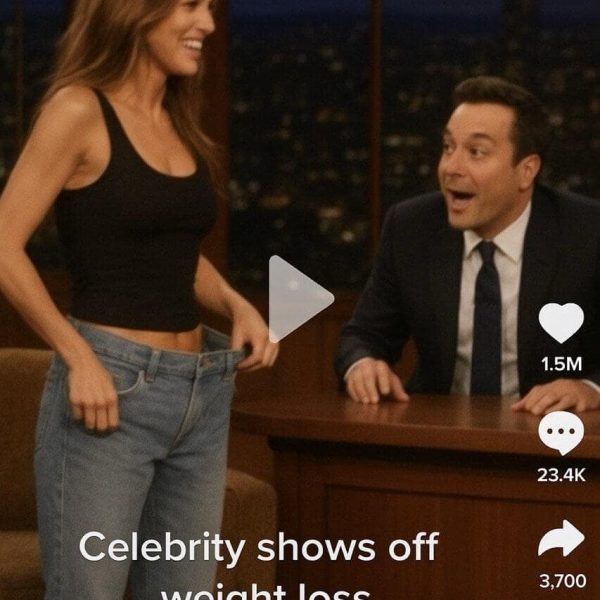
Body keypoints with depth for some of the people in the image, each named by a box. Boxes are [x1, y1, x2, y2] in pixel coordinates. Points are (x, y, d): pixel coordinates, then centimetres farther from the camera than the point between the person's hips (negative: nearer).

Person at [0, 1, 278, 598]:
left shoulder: (180, 123, 13)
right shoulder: (80, 109, -8)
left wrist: (236, 305, 6)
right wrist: (79, 358, -16)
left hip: (202, 395, 7)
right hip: (111, 390, -7)